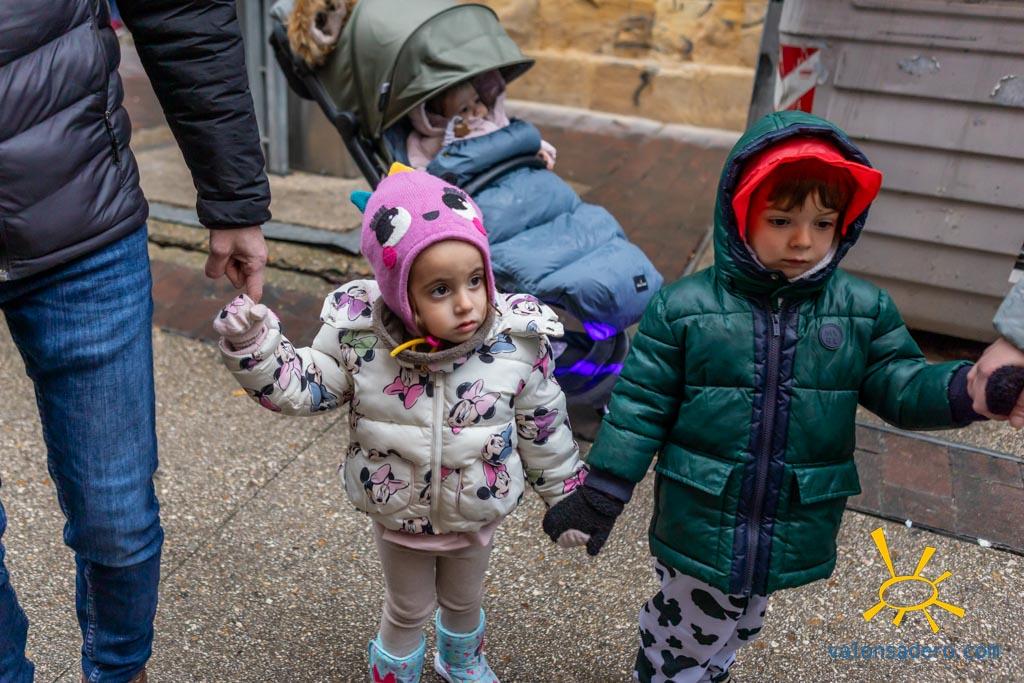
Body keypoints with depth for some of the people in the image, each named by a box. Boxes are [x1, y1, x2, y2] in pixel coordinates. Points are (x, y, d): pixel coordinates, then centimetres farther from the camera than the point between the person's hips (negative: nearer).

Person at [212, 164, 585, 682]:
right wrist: (253, 347, -27)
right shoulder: (358, 336, -25)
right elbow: (302, 388, -11)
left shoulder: (517, 342, -25)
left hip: (476, 514, 1)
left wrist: (564, 496, 0)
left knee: (463, 599, 30)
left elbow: (543, 427, -11)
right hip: (397, 514, -1)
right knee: (408, 609, 24)